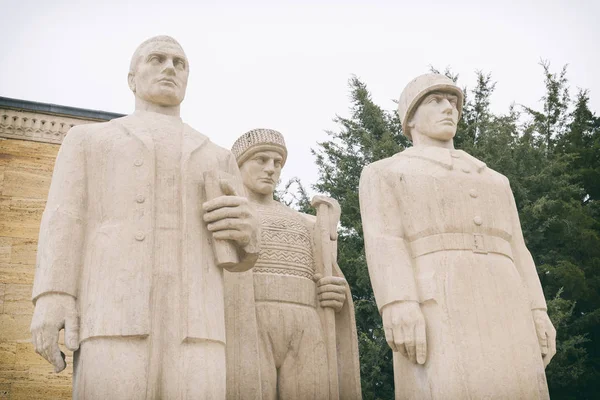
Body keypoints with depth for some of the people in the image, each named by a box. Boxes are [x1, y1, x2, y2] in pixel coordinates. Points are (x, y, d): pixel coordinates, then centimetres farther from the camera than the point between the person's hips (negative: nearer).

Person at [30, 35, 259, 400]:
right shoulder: (87, 140, 24)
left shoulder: (218, 159, 29)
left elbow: (237, 255, 24)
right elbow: (66, 219, 9)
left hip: (192, 324, 2)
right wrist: (51, 297, -9)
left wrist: (246, 230, -2)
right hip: (112, 317, -2)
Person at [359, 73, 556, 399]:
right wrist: (399, 307, -18)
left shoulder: (493, 181, 31)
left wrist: (538, 315, 6)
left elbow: (515, 254, 21)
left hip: (500, 310, 5)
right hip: (434, 307, -5)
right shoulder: (383, 174, 16)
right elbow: (383, 242, -1)